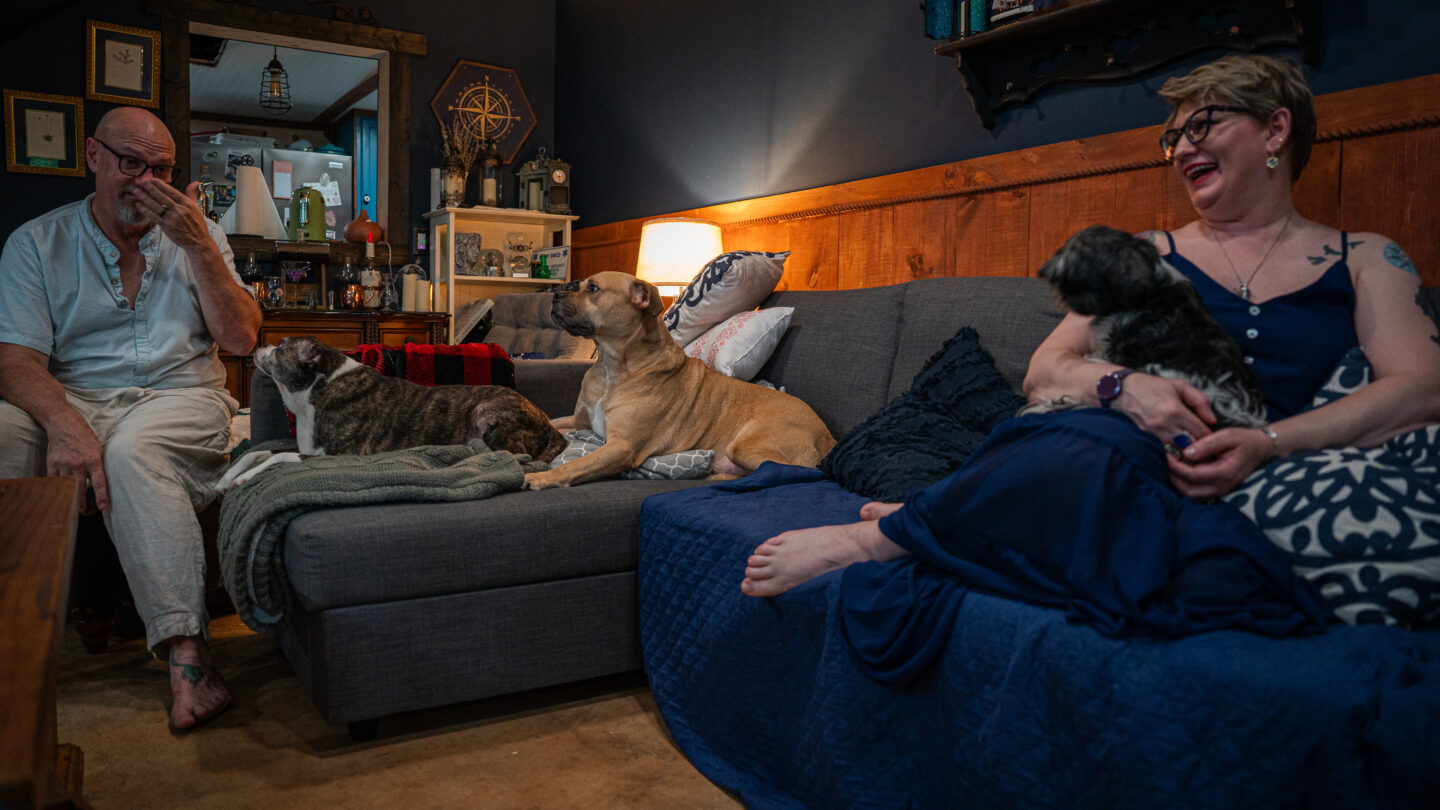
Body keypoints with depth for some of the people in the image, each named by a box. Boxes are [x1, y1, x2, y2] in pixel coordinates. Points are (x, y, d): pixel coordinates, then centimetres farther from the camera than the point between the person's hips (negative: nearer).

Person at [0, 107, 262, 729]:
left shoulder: (196, 238, 11)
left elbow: (240, 339, -1)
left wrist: (198, 244, -10)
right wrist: (64, 422, -28)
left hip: (181, 395, -1)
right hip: (73, 399, 1)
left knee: (130, 451, -35)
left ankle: (184, 648, -39)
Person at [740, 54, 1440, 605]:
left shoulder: (1365, 261, 17)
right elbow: (1042, 372, 10)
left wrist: (1266, 444, -15)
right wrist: (1122, 387, -14)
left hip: (1248, 483, 0)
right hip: (1138, 453, 1)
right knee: (1101, 442, -41)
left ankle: (878, 535, -26)